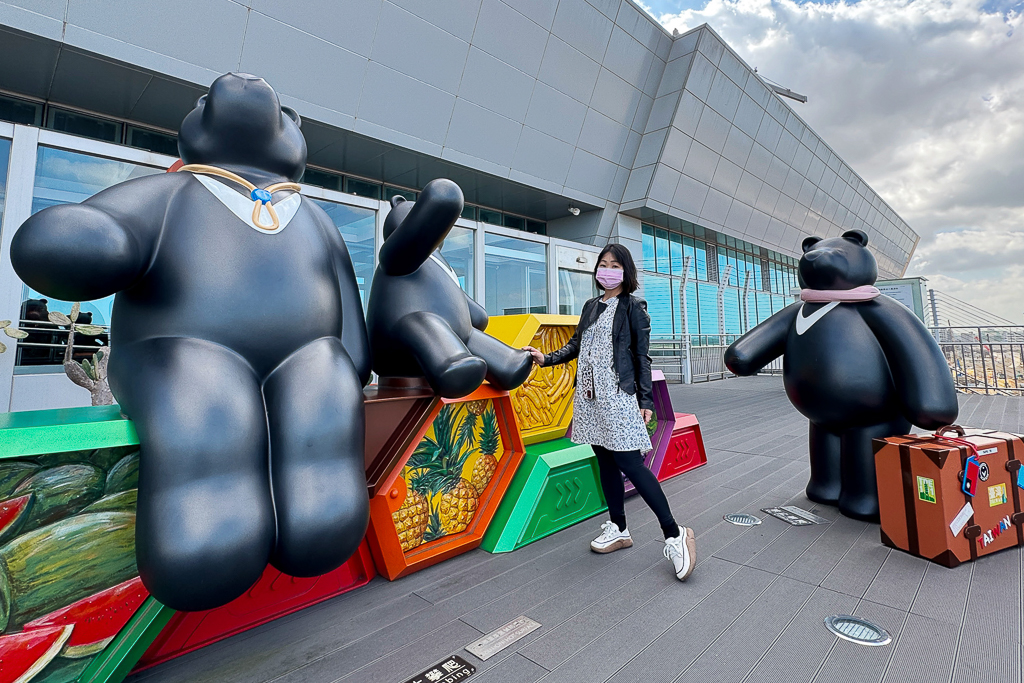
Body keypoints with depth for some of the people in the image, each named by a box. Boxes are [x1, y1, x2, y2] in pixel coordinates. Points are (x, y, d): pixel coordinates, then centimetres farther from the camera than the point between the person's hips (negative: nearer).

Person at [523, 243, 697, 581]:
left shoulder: (633, 307, 0)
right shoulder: (591, 306, 16)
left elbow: (641, 356, -3)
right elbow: (575, 345, 19)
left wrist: (646, 400, -6)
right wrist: (546, 358, 7)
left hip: (617, 395, -6)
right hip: (589, 395, 6)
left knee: (629, 462, -11)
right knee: (605, 462, 11)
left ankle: (674, 534, 1)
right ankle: (619, 529, 25)